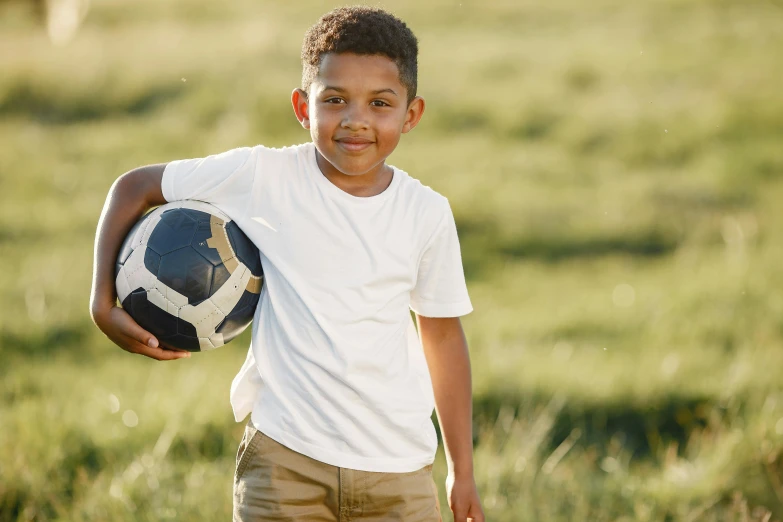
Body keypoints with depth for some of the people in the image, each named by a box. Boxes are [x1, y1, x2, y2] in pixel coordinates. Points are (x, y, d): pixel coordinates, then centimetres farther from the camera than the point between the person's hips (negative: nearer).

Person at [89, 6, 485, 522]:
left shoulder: (427, 213, 2)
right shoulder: (262, 178, -6)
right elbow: (133, 189, 4)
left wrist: (463, 470, 15)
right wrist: (104, 304, -7)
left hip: (397, 469, 2)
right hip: (285, 455, -2)